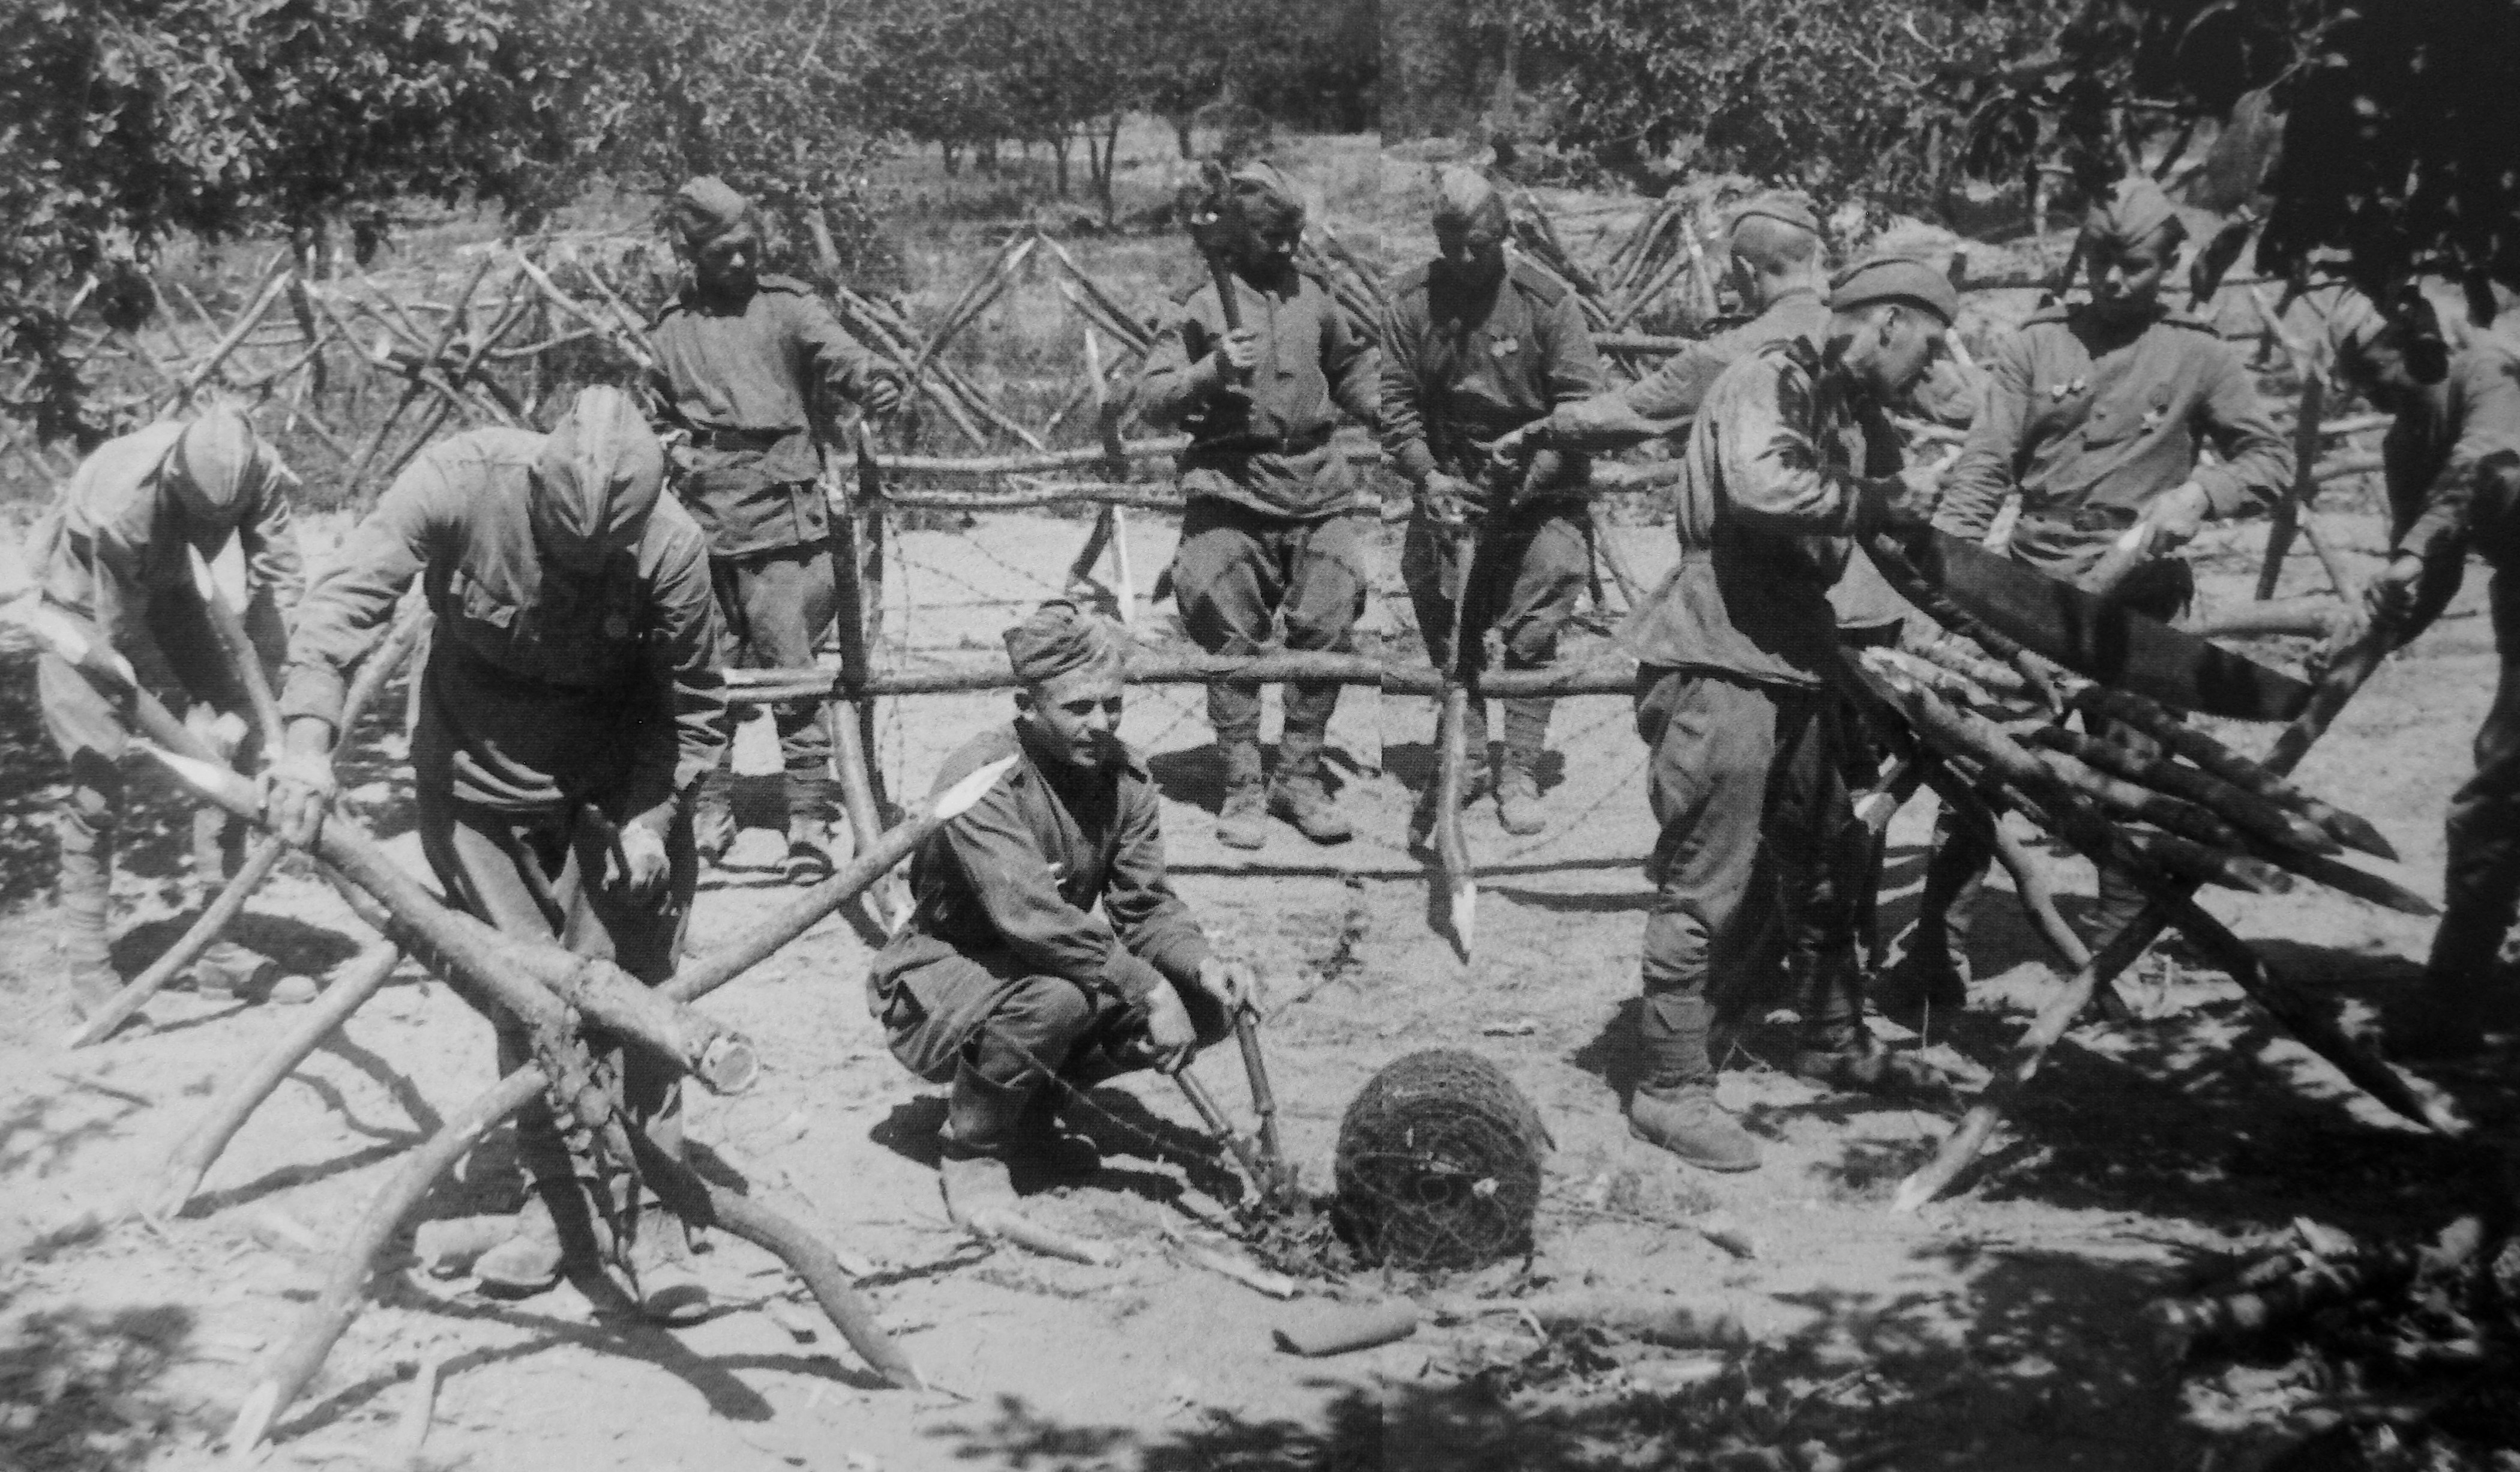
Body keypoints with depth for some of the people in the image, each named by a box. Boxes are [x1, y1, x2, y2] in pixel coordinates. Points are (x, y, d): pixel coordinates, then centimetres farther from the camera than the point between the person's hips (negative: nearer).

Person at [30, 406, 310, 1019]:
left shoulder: (259, 472, -28)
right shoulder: (120, 501, -39)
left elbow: (277, 578, -22)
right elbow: (122, 633, -29)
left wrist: (254, 694, -29)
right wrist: (199, 714, -23)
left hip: (162, 588, 5)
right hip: (82, 600, -5)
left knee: (237, 744, -2)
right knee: (98, 781, -11)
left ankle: (219, 951, 7)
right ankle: (87, 969, 1)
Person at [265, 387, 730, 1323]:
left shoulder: (671, 548, -24)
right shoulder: (460, 482, -25)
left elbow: (695, 708, -11)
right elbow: (350, 595, -27)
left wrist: (651, 817, -20)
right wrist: (310, 736, -38)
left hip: (618, 789, -1)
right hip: (478, 780, 1)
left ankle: (646, 1211, 8)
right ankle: (557, 1194, 20)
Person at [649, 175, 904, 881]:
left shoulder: (787, 307, 4)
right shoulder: (667, 331, 15)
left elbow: (838, 354, -14)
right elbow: (648, 420, 26)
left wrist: (876, 381, -34)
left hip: (782, 523, -3)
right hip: (699, 526, 4)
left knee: (792, 672, -6)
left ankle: (810, 817, -1)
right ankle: (711, 809, 22)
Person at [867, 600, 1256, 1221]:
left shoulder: (1124, 776, -4)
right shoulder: (981, 777, -26)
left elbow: (1146, 906, -4)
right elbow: (1028, 914, -37)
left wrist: (1201, 965, -26)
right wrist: (1145, 987, -38)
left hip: (1042, 971, 7)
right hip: (937, 983, -7)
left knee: (1207, 1006, -10)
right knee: (1058, 994, -37)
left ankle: (1030, 1102, 9)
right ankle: (971, 1146, -10)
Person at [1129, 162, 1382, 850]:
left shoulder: (1310, 296, 13)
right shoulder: (1200, 305, -1)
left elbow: (1349, 369, 30)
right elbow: (1148, 399, -7)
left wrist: (1396, 417, 15)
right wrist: (1213, 370, -21)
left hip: (1319, 494, 4)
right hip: (1232, 494, -4)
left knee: (1327, 635, 0)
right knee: (1233, 645, -2)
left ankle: (1300, 778, 13)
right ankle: (1243, 788, 8)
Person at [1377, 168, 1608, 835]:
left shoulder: (1546, 300, -10)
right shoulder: (1412, 302, -3)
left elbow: (1584, 404, -12)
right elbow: (1397, 404, -1)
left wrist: (1528, 476, -21)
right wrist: (1427, 477, -16)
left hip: (1538, 491, -3)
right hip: (1449, 486, 3)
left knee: (1532, 633, -5)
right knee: (1447, 628, 5)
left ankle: (1521, 774, 1)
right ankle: (1466, 757, 19)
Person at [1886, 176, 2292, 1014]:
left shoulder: (2196, 356, 4)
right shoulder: (2036, 345, 6)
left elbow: (2271, 459, 5)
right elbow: (1986, 463, -1)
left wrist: (2197, 493, -15)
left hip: (2135, 598, 0)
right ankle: (1937, 956, 5)